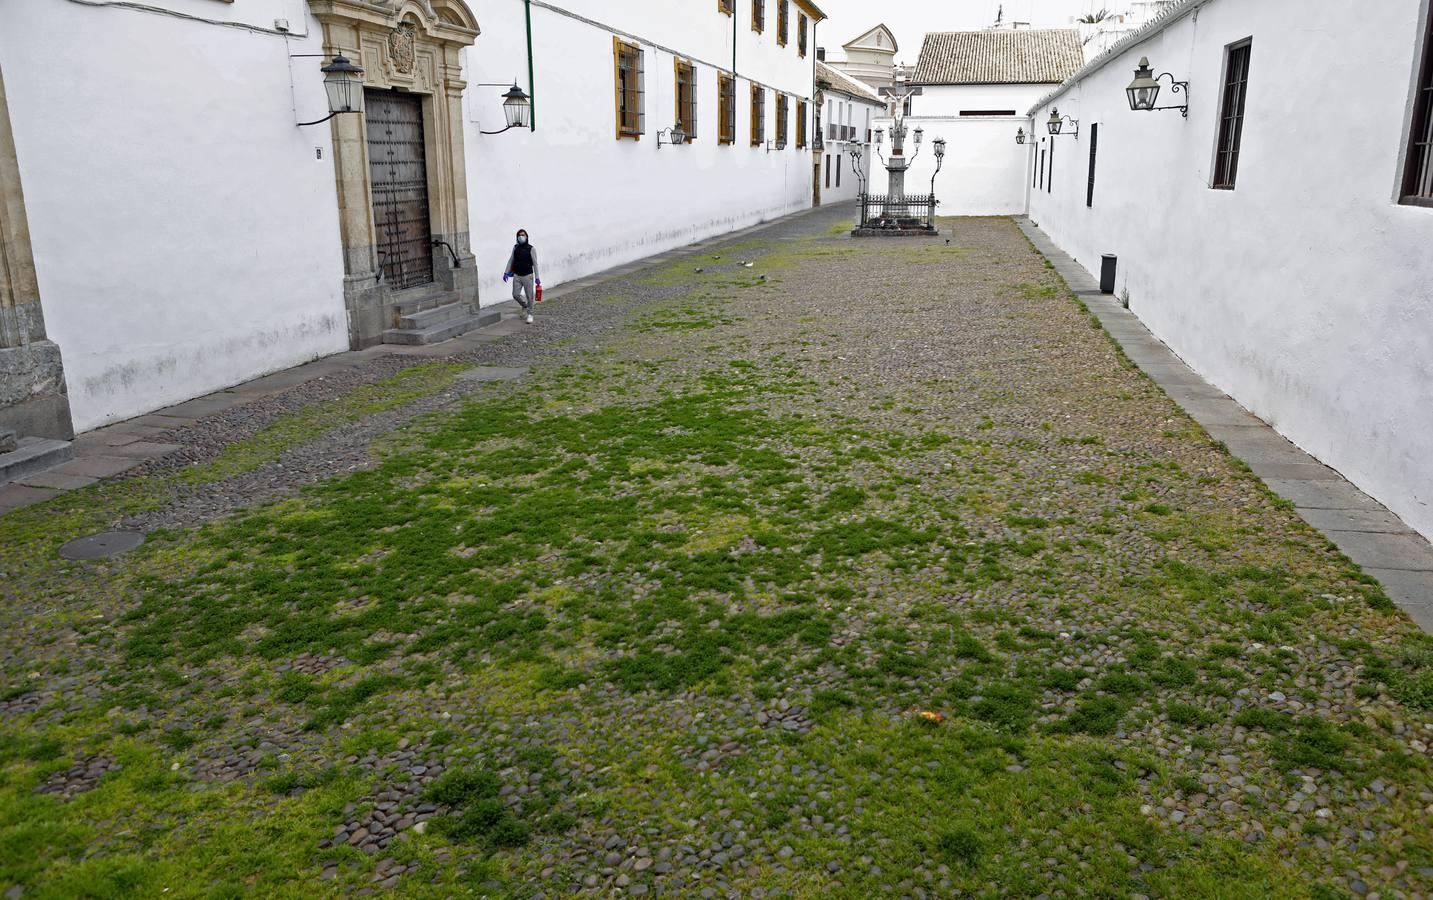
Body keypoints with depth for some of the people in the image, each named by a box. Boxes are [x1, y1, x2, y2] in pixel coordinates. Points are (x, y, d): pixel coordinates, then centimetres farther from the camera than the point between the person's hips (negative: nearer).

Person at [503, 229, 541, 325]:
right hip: (517, 276, 3)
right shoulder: (515, 247, 4)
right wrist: (506, 272, 6)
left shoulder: (531, 249, -7)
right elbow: (511, 260, 12)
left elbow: (535, 264, -7)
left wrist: (537, 278, -11)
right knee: (515, 295, -1)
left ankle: (530, 314, 16)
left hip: (527, 276, -3)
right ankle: (524, 305, 29)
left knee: (529, 296, 1)